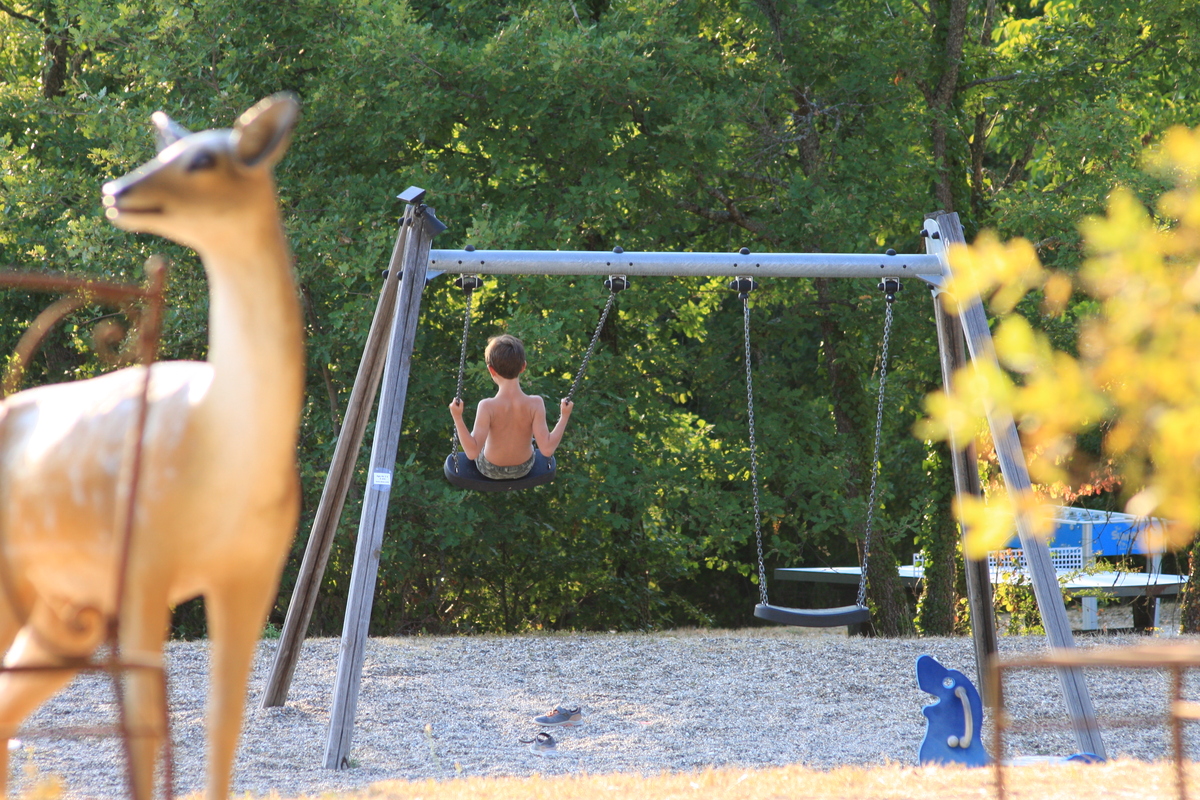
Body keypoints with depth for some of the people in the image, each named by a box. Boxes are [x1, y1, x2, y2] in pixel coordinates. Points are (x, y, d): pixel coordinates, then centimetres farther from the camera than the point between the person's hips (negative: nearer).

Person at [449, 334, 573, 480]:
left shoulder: (487, 407, -35)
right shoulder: (534, 404, -30)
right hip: (524, 467, 2)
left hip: (490, 470, -2)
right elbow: (547, 449, -29)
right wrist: (564, 417, -22)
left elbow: (472, 452, -35)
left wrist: (457, 418, -36)